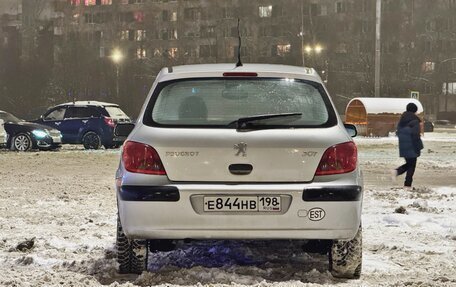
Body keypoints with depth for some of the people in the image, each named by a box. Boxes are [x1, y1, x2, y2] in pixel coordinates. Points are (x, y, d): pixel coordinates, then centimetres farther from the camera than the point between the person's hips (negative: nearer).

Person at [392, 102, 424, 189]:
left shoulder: (401, 120, 9)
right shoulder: (414, 121, -14)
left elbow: (398, 133, 14)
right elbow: (416, 134, -19)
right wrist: (418, 147, -13)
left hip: (403, 146, 7)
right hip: (411, 146, -7)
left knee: (409, 163, 21)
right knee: (412, 165, 3)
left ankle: (397, 171, -3)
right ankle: (407, 185, 2)